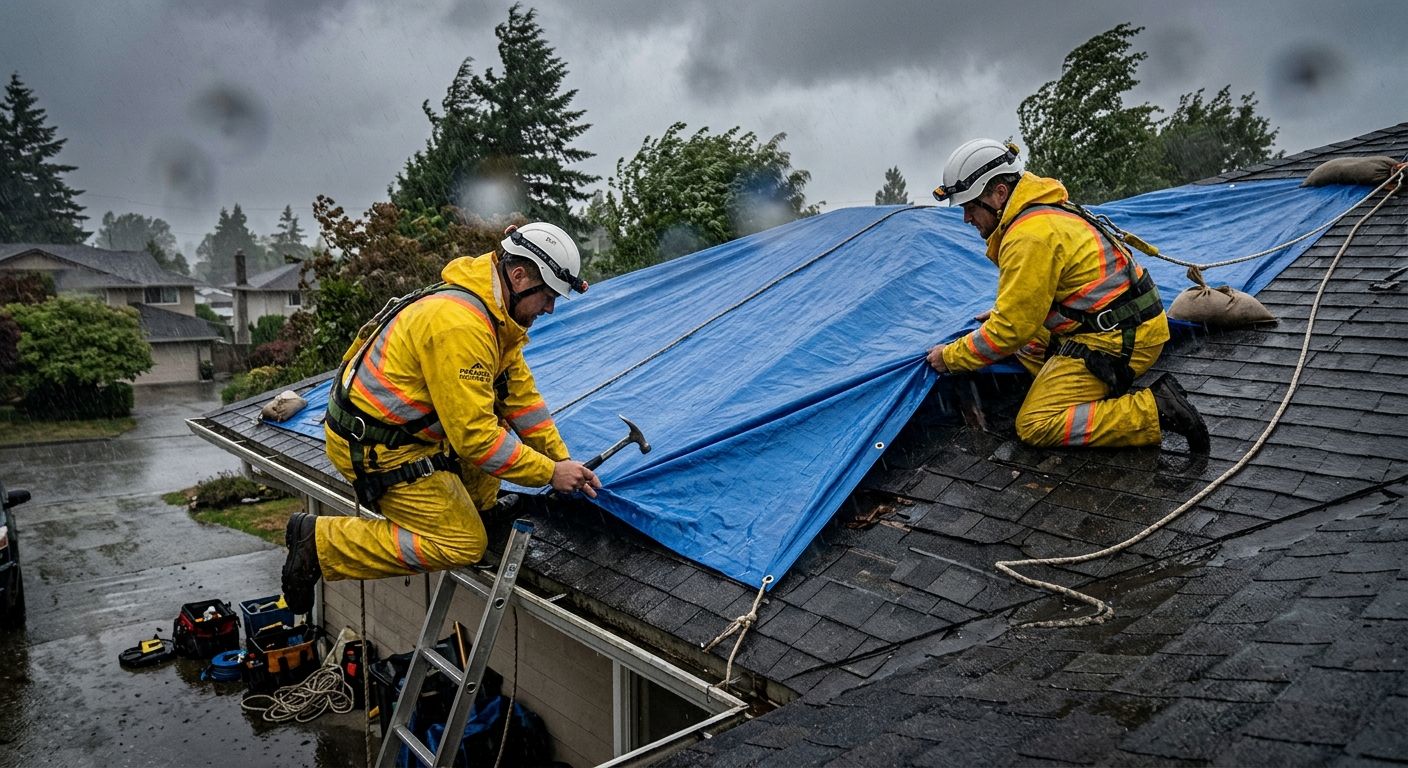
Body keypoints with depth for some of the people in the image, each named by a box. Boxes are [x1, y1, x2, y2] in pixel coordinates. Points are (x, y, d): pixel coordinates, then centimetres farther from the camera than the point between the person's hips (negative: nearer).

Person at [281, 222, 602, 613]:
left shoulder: (496, 314, 4)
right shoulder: (459, 325, -28)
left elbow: (521, 393, 9)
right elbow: (474, 434, -27)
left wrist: (563, 460, 3)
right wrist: (549, 472, -18)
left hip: (410, 425, 10)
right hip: (377, 448, -10)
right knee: (463, 544, -7)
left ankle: (476, 503, 18)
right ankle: (319, 542, -2)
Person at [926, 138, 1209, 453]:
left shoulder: (1029, 236, -22)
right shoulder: (1043, 209, 10)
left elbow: (1011, 330, -20)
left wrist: (951, 357, -10)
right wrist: (1004, 311, 27)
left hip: (1118, 339, -10)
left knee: (1035, 426, -11)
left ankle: (1153, 411, -12)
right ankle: (1103, 391, 10)